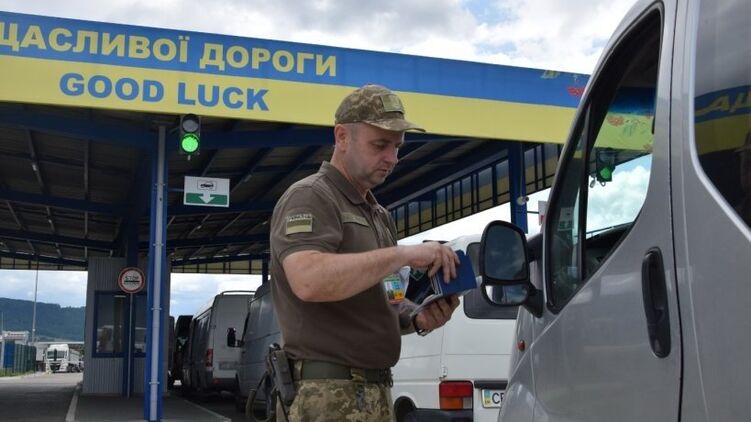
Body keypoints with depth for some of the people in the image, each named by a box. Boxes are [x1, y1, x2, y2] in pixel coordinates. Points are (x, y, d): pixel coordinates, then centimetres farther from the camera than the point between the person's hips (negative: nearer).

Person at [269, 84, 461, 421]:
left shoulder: (378, 215, 18)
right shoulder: (309, 198, -8)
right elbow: (308, 280, -27)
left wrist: (417, 319, 1)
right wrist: (403, 254, -24)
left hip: (376, 393, 8)